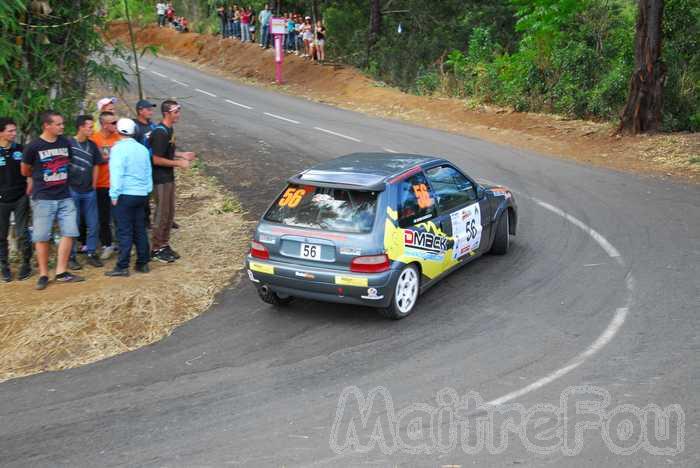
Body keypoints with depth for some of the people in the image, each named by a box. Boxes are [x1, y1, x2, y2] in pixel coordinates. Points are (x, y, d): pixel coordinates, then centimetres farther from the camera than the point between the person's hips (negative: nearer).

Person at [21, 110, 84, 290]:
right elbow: (25, 171, 5)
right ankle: (43, 275, 11)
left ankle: (61, 272, 10)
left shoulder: (66, 143, 3)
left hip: (65, 197, 4)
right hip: (43, 199, -4)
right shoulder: (33, 147, -9)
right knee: (42, 237, 1)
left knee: (69, 233, 1)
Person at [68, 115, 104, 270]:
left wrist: (93, 185, 9)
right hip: (72, 190, -5)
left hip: (89, 192, 5)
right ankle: (71, 256, 12)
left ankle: (91, 253, 18)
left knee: (93, 224, 6)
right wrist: (66, 186, -6)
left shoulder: (92, 145, 7)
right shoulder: (68, 143, -8)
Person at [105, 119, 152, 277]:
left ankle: (122, 267, -1)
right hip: (142, 194, 6)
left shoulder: (118, 149, -11)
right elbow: (148, 172, 14)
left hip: (125, 194, -6)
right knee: (140, 229, 12)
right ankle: (143, 263, 16)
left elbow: (116, 173, -15)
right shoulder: (143, 149, 9)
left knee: (125, 231, -3)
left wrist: (114, 194, -10)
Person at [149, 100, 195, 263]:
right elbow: (156, 159, -23)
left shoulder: (170, 129, 8)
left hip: (169, 177, 9)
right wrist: (178, 163, -19)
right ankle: (157, 249, 9)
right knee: (162, 214, -2)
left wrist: (182, 155, 9)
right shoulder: (160, 132, -21)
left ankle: (164, 245, 25)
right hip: (160, 179, -9)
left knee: (170, 213, 15)